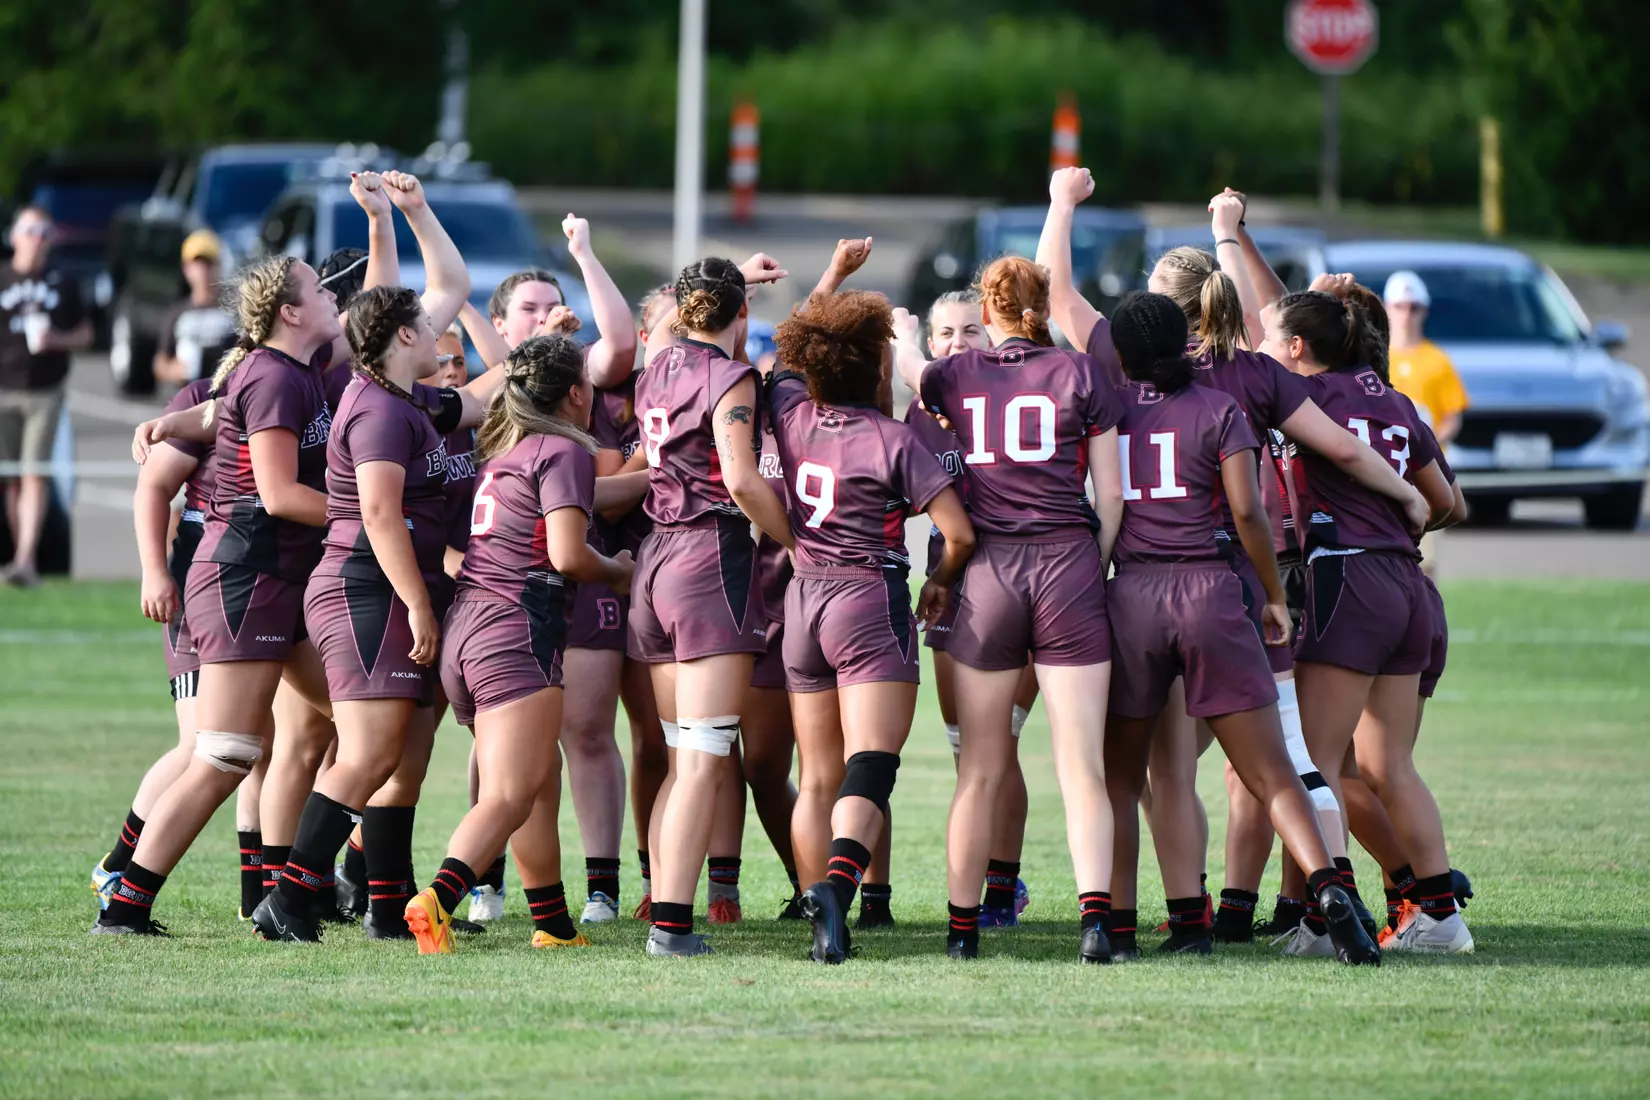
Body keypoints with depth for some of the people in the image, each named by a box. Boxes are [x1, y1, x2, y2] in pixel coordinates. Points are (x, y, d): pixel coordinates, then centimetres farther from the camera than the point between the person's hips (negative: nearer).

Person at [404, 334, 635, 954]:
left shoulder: (498, 447, 19)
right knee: (510, 798, -14)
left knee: (540, 785, 18)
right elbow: (567, 553, -13)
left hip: (465, 624, 8)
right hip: (517, 628, -8)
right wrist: (618, 572, 6)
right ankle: (436, 901, -35)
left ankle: (553, 926, 21)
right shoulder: (564, 450, -4)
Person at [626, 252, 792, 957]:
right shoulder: (729, 376, -8)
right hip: (713, 555, -8)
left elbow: (665, 324, 39)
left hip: (657, 557, 8)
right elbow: (743, 480, -19)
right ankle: (672, 924, -17)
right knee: (703, 760, -10)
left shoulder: (659, 365, 12)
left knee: (681, 757, 13)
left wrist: (733, 277, 47)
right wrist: (800, 546, -8)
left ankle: (661, 910, 8)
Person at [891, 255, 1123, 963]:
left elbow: (910, 369, 33)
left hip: (987, 572, 1)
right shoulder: (1079, 374, 2)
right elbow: (1112, 494, 2)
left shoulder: (955, 376, 7)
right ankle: (1094, 912, -16)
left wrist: (904, 333, 54)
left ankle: (963, 926, 10)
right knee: (1081, 767, -3)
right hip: (1068, 565, -1)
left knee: (979, 771, 8)